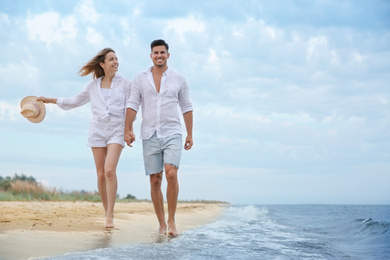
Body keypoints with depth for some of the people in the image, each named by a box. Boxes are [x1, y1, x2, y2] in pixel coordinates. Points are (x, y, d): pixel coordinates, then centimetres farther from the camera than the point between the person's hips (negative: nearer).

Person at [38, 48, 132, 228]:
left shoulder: (125, 84, 5)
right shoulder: (94, 86, 12)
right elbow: (76, 101, 23)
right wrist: (50, 100, 21)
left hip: (117, 130, -3)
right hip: (97, 129, 3)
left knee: (110, 170, -20)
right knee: (101, 174, 0)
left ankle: (110, 216, -18)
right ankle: (107, 213, 12)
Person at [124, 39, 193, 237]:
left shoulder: (178, 79, 6)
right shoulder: (140, 79, 7)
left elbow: (186, 107, 10)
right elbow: (132, 105, 4)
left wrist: (190, 134, 6)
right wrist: (128, 130, -7)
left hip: (172, 134, -1)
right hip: (150, 136, 1)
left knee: (171, 174, -20)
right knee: (155, 181, 3)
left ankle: (171, 221, -9)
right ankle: (162, 224, 13)